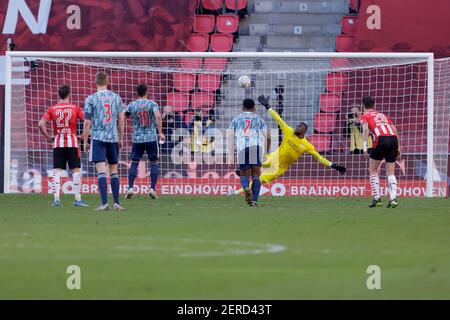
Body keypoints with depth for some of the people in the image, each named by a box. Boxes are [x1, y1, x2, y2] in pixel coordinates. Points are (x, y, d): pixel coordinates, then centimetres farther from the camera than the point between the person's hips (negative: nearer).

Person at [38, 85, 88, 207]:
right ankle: (78, 199, 0)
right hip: (72, 142, -1)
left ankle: (56, 198, -4)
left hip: (58, 143, 1)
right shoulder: (75, 108, 1)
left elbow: (41, 124, -7)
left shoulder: (52, 109, 3)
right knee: (76, 170, 3)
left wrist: (48, 137, 3)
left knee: (57, 171, 4)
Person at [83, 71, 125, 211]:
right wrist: (120, 138, 17)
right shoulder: (116, 97, 5)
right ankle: (116, 203, 13)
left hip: (98, 138, -3)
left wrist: (85, 142, 4)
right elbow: (121, 119, 8)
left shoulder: (91, 99, -3)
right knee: (114, 171, 13)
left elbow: (87, 123, -4)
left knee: (101, 171, -7)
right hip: (113, 138, 3)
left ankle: (104, 203, -15)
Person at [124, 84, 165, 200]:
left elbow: (126, 115, 15)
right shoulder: (152, 104, -3)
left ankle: (130, 188, -4)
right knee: (154, 163, 7)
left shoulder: (132, 105, 1)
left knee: (134, 163, 6)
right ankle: (152, 188, -1)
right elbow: (158, 117, -17)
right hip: (151, 138, -1)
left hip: (137, 138, 1)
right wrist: (160, 132, -16)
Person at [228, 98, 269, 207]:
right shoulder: (259, 119, 19)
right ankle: (254, 201, -3)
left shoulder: (236, 119, 19)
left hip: (242, 149, 0)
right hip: (256, 148, 0)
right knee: (255, 175, 9)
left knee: (244, 175, 11)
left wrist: (231, 155, 4)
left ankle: (246, 188, -23)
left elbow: (230, 137, 8)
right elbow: (267, 137, 7)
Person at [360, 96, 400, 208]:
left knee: (373, 170, 13)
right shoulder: (382, 115, 30)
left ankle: (377, 199, 6)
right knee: (390, 173, 8)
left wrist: (365, 147, -10)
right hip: (393, 138, 4)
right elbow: (395, 130, 21)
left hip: (381, 140, -4)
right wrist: (397, 147, 22)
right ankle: (393, 198, -10)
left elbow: (365, 129, -4)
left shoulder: (365, 116, 15)